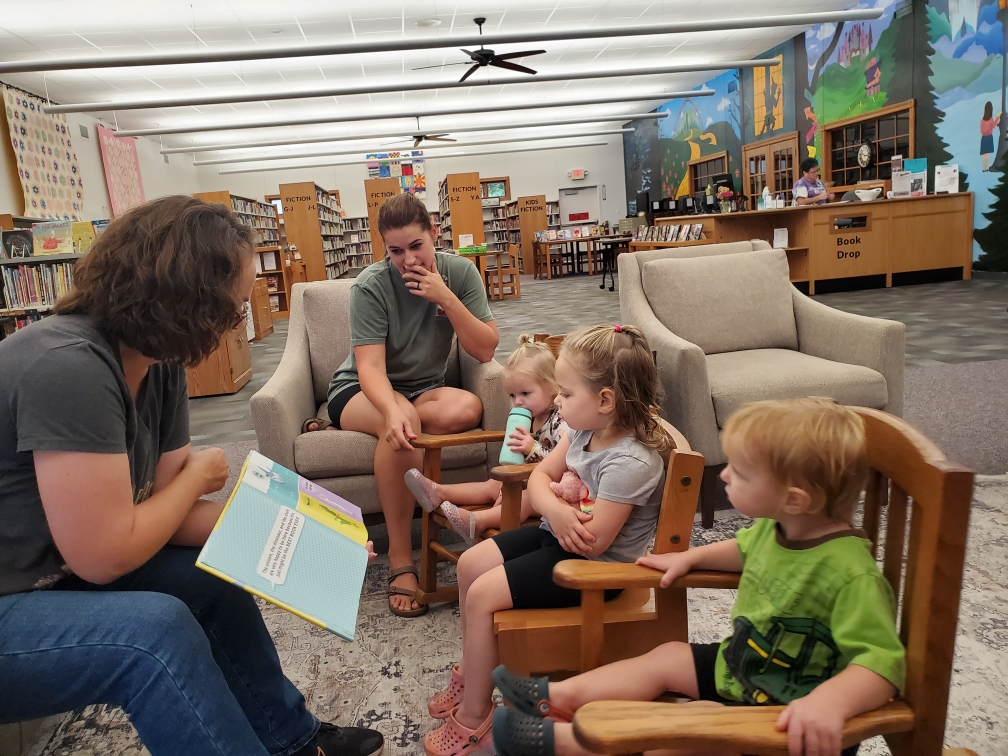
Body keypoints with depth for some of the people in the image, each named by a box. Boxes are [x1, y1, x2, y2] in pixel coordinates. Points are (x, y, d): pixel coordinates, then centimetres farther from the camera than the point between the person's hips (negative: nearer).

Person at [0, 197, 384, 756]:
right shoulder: (68, 367, -30)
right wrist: (196, 476, -13)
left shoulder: (158, 364, -3)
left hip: (54, 572, 9)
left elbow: (166, 510, -1)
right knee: (154, 629, -28)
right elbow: (106, 555, -27)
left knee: (216, 574, 7)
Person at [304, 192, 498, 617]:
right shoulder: (370, 286, -18)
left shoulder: (460, 272, -9)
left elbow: (485, 350, -13)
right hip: (362, 391, -3)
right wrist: (393, 412, -48)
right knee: (401, 421, -39)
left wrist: (446, 299, -25)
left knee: (467, 410, -33)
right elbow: (370, 368, -27)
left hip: (423, 389, 3)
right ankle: (400, 560, -26)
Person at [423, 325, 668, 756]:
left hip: (593, 567, -9)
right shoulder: (584, 430, -4)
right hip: (558, 537, 9)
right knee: (470, 564, 8)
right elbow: (539, 477, 1)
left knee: (482, 595, -14)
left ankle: (473, 719, 5)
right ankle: (471, 673, 27)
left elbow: (592, 541, -29)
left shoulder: (630, 462, -30)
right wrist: (555, 509, -21)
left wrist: (563, 496, -13)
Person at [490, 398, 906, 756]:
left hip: (788, 716, -8)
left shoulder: (851, 573, -33)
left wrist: (830, 702, -51)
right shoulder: (776, 527, -7)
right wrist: (691, 557, 15)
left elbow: (883, 663, -35)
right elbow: (747, 549, 16)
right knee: (667, 657, 11)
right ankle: (559, 697, 16)